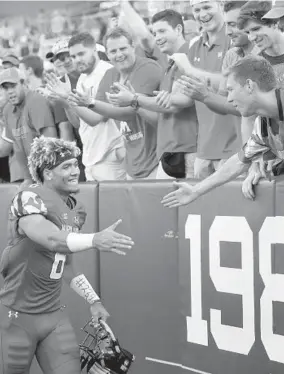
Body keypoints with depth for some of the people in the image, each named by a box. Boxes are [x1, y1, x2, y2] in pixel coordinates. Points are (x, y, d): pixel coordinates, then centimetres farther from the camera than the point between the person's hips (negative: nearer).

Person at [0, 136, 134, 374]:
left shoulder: (74, 209, 9)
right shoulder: (30, 199, -16)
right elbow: (53, 240, -34)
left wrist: (93, 300, 12)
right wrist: (95, 240, -48)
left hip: (54, 316, 7)